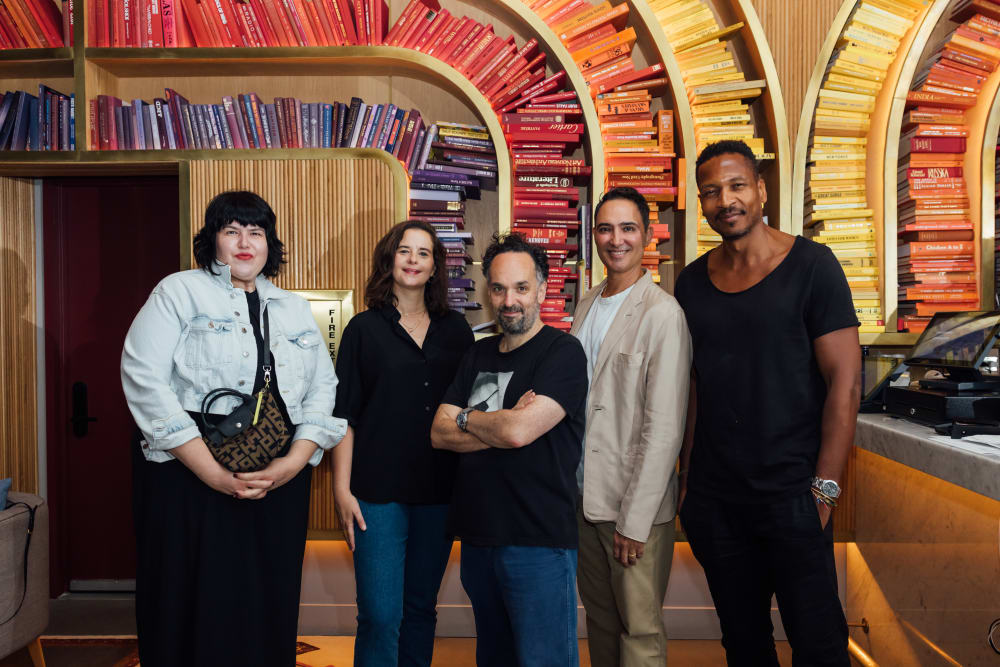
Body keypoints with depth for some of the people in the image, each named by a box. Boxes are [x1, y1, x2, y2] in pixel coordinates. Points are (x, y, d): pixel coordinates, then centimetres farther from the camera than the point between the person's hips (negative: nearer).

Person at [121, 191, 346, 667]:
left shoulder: (294, 309, 15)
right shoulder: (179, 292, 2)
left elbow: (323, 387, 10)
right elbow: (144, 379, -10)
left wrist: (294, 461, -7)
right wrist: (212, 472, -16)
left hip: (280, 482, 4)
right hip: (189, 479, -3)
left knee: (268, 608, 8)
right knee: (195, 607, 3)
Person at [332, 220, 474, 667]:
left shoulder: (456, 331, 8)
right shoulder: (365, 329, 1)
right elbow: (343, 415, -1)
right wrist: (341, 489, -7)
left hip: (438, 491, 3)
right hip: (378, 491, -3)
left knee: (421, 608, 14)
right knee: (380, 616, -2)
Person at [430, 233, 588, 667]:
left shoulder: (562, 352, -10)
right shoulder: (478, 354, 11)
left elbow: (518, 431, -22)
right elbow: (440, 434, 3)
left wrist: (467, 418, -4)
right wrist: (500, 425, -13)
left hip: (539, 541, -7)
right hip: (478, 536, 7)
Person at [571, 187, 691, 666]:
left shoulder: (662, 314, -14)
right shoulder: (586, 307, 9)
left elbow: (664, 428, -17)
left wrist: (634, 520, -17)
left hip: (636, 505, -6)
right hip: (583, 496, 7)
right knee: (599, 619, 20)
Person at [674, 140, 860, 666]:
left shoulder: (810, 266, -6)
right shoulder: (692, 283, 7)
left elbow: (845, 380, -9)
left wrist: (825, 486, -13)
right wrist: (687, 479, 6)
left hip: (791, 495, -4)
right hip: (712, 499, 4)